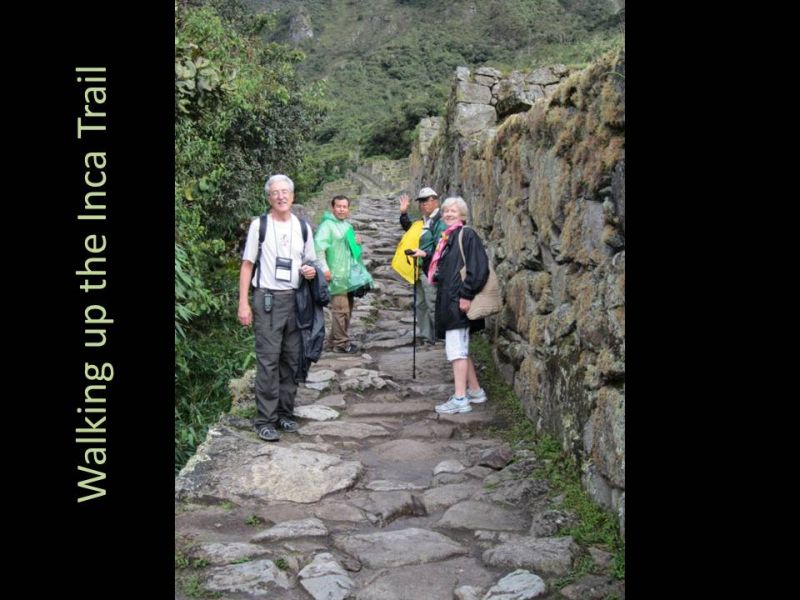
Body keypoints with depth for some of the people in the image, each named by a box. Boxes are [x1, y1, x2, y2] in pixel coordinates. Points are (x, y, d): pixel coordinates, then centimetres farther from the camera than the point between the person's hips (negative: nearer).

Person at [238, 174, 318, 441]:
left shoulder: (303, 227, 10)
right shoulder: (259, 225, -1)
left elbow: (310, 262, 19)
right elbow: (247, 265, 0)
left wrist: (311, 271, -6)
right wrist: (243, 303, -7)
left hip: (295, 299, 4)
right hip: (268, 299, -4)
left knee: (291, 359, 7)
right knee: (268, 361, -5)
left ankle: (284, 413, 18)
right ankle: (265, 419, 1)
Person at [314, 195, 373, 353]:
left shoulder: (347, 225, 17)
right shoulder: (328, 225, -10)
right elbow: (318, 246, -21)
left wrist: (356, 242, 8)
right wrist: (324, 268, -25)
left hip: (349, 274, 9)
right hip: (336, 275, -9)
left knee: (347, 308, 13)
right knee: (340, 309, -10)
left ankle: (337, 339, 23)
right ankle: (340, 343, -2)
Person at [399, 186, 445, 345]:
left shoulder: (440, 223, -12)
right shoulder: (423, 222, 15)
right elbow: (409, 228, 34)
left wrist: (425, 254, -31)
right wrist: (404, 213, 20)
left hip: (431, 271, -10)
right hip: (420, 270, 10)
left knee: (432, 305, -7)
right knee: (420, 304, 15)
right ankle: (425, 336, 25)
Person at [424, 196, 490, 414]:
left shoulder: (467, 235, -8)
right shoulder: (446, 238, 18)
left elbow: (479, 267, -17)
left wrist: (466, 294, -20)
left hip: (458, 301, -9)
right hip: (447, 300, 9)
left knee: (456, 349, -9)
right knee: (460, 349, 14)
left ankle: (460, 399, -7)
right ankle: (475, 391, 24)